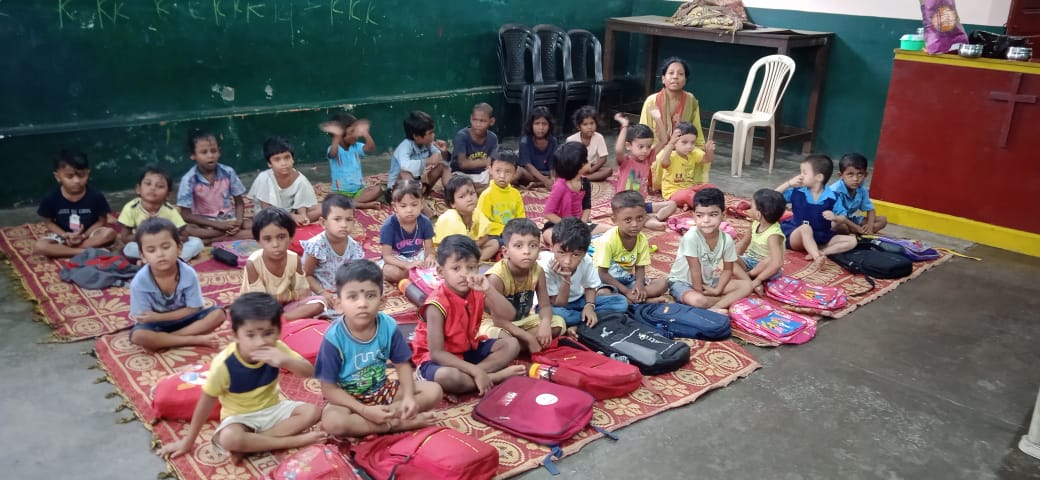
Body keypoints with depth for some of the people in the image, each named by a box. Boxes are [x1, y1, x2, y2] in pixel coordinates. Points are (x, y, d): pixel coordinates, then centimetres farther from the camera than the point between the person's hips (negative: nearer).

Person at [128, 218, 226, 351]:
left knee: (218, 314, -21)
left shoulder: (189, 274, -20)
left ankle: (162, 340, -20)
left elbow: (193, 309, -14)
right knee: (138, 336, -34)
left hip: (183, 319, 2)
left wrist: (158, 316, -20)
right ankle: (198, 339, -25)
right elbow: (145, 320, -14)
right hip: (156, 325, -1)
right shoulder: (139, 282, -21)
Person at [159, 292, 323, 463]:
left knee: (312, 412, -19)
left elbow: (309, 372, -19)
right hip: (240, 416, -4)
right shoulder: (224, 364, -26)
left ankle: (250, 444, -20)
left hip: (272, 408, 4)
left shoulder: (276, 349, -17)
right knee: (229, 439, -36)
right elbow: (207, 402, -15)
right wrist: (189, 441, -7)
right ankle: (295, 440, -23)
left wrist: (286, 361, -40)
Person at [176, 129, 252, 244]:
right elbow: (186, 215, -12)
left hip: (229, 219, 2)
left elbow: (239, 203, 4)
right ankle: (231, 232, -24)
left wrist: (238, 222, -17)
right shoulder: (189, 179, -12)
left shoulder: (228, 172, -5)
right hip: (204, 223, -2)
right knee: (186, 231, -35)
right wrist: (217, 224, -20)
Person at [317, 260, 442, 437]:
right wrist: (365, 411, -28)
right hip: (350, 398, -3)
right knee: (331, 421, -36)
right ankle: (398, 423, -21)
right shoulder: (334, 337, -25)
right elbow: (329, 389, -19)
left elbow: (402, 364, -2)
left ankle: (385, 415, -17)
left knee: (433, 391, -11)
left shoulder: (388, 326, -16)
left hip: (382, 390, 3)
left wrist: (409, 396, -21)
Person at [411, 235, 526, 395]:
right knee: (447, 376, -40)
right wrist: (475, 371, -33)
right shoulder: (438, 304, -26)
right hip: (437, 358, -7)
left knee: (512, 344, -5)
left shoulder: (477, 291, -7)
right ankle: (495, 377, -18)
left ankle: (469, 376, -20)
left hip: (468, 350, 7)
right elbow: (437, 353, -28)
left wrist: (488, 290, -30)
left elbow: (508, 315, -15)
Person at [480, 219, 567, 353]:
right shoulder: (496, 277, -30)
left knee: (559, 322, -11)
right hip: (494, 323, -6)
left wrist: (545, 323, -33)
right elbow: (499, 320, -28)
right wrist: (528, 337, -29)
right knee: (496, 334, -39)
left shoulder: (537, 271, -13)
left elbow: (545, 306, -9)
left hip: (522, 320, 7)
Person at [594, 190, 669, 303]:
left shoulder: (642, 239, -8)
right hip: (608, 281, -5)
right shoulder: (608, 240, -24)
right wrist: (626, 291, -24)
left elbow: (640, 268, -1)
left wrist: (639, 284, -23)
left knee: (663, 284, -10)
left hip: (628, 280, 6)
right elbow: (602, 274, -20)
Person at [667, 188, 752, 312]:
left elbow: (727, 269, 1)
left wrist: (718, 290, -11)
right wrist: (699, 292, -16)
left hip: (708, 281, 7)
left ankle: (713, 308, -22)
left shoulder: (727, 239, -13)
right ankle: (727, 301, -11)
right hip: (682, 282, -6)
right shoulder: (691, 237, -29)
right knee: (698, 300, -39)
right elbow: (695, 269, -22)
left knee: (747, 285, -8)